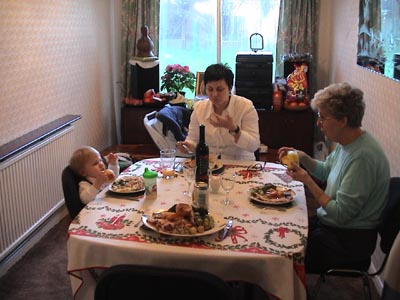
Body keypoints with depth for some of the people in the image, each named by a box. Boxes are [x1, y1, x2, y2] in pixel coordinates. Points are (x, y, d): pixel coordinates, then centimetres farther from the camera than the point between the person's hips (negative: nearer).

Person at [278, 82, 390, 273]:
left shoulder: (362, 157, -29)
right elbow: (326, 172, 18)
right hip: (330, 223, 9)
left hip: (349, 240, -9)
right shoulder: (347, 143, 1)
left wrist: (307, 180, -19)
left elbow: (340, 215, -25)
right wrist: (302, 157, 0)